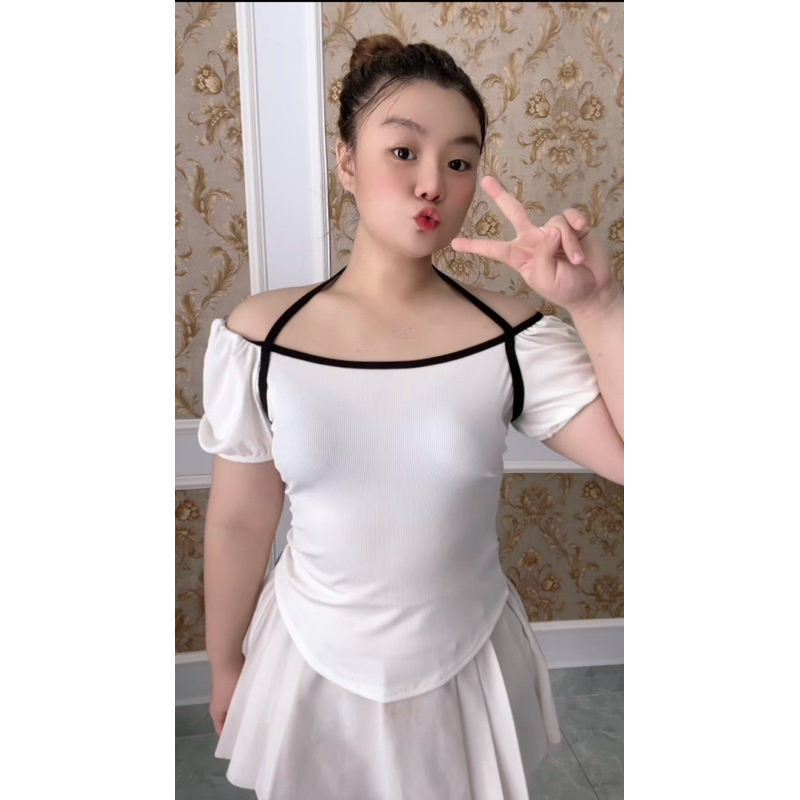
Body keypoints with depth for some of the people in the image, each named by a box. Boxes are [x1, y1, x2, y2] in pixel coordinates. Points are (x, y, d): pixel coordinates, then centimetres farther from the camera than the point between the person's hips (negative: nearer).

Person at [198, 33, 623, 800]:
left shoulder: (510, 334, -14)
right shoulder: (261, 335, -14)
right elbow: (239, 521, -5)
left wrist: (597, 305, -26)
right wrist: (226, 665, 7)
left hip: (465, 672, 1)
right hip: (311, 670, 0)